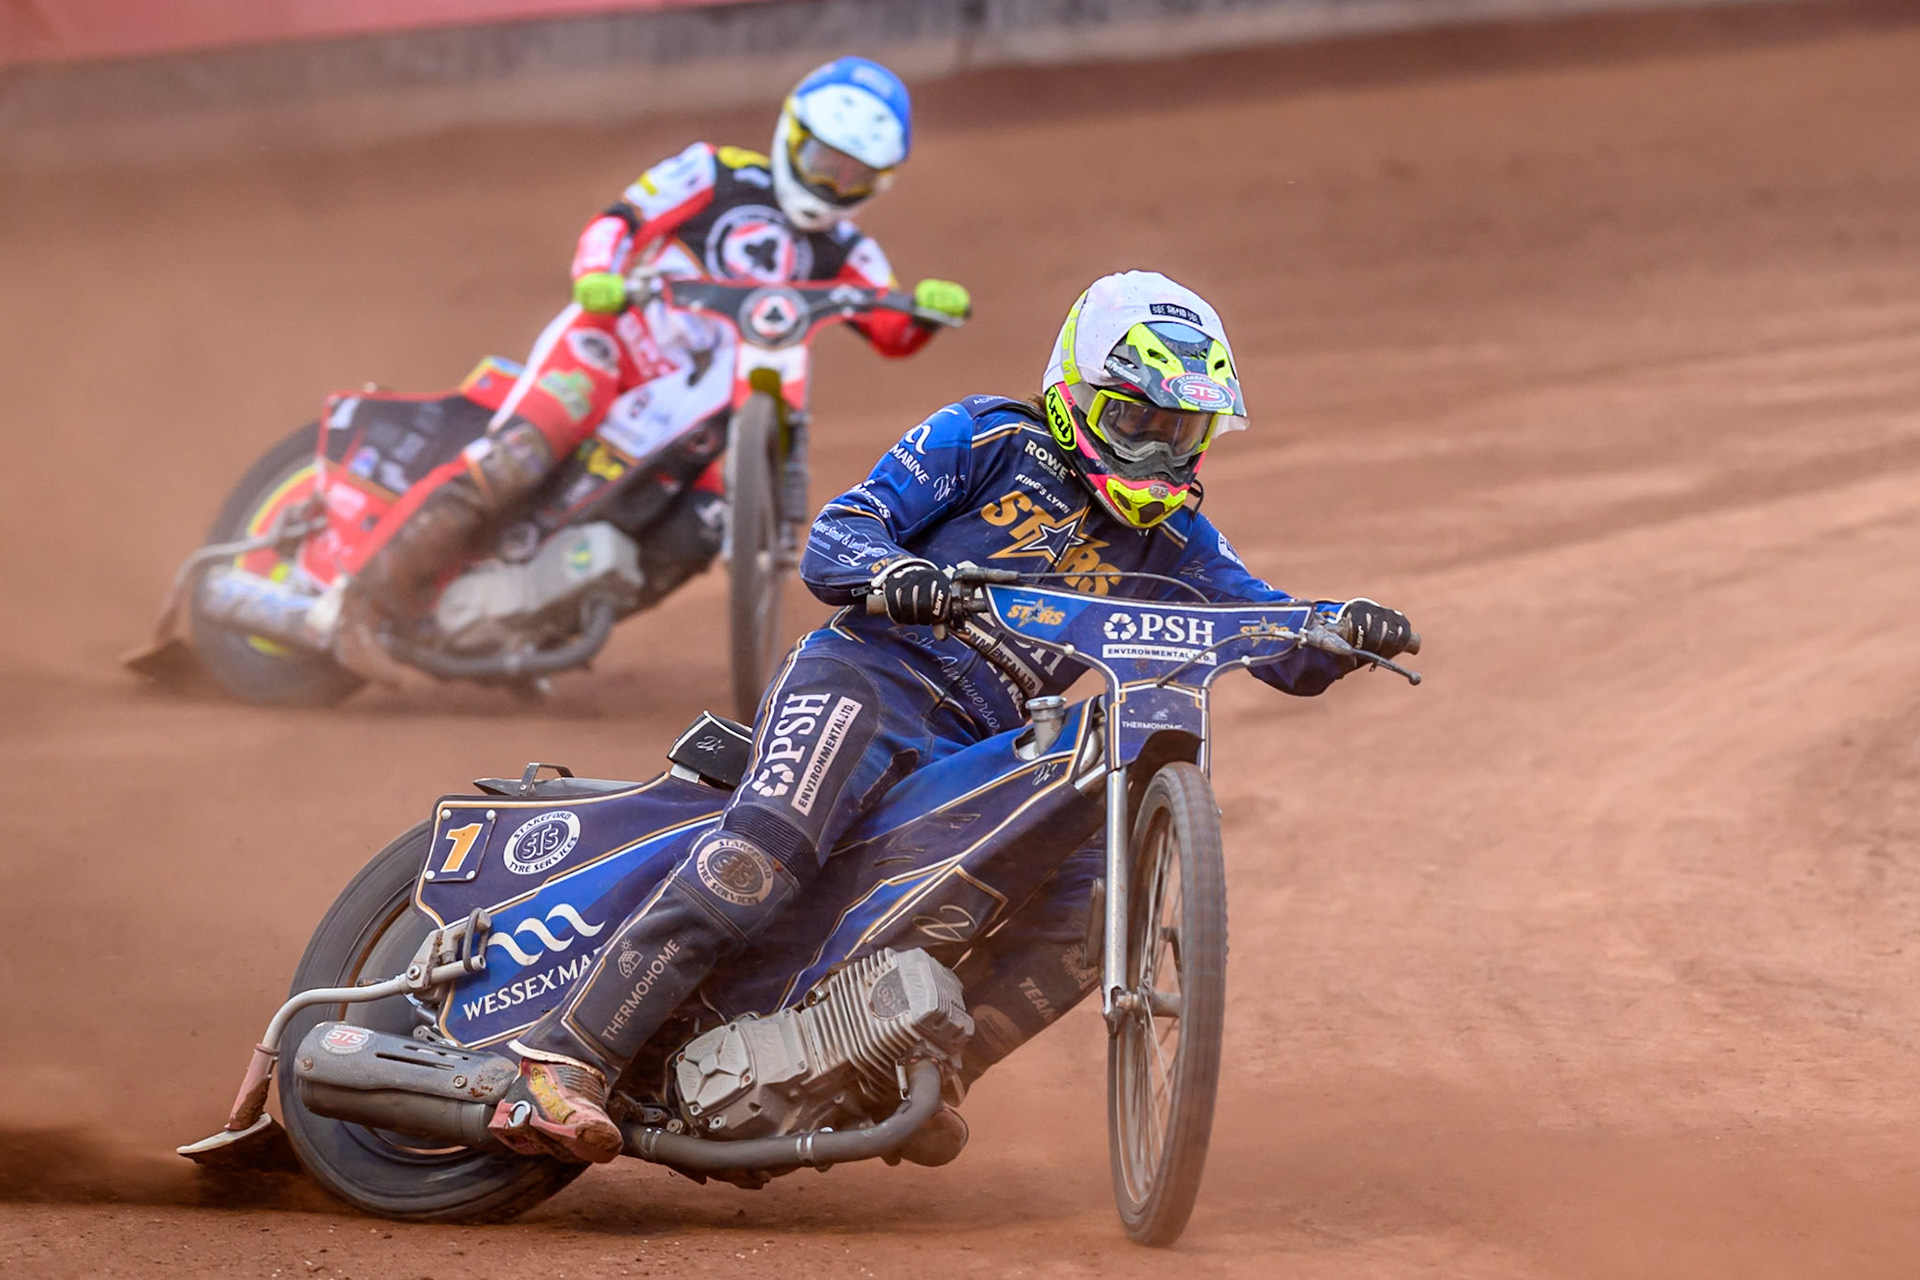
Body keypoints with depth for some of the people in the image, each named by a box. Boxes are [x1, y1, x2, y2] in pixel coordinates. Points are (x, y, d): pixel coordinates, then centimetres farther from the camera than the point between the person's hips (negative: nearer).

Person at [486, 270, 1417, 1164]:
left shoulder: (1168, 540, 17)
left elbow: (1284, 648, 13)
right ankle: (563, 1061, -35)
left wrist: (1344, 629, -11)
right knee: (763, 859, -31)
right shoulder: (987, 441, 3)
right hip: (869, 678, -6)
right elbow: (833, 539, -5)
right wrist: (896, 576, -28)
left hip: (984, 753, 6)